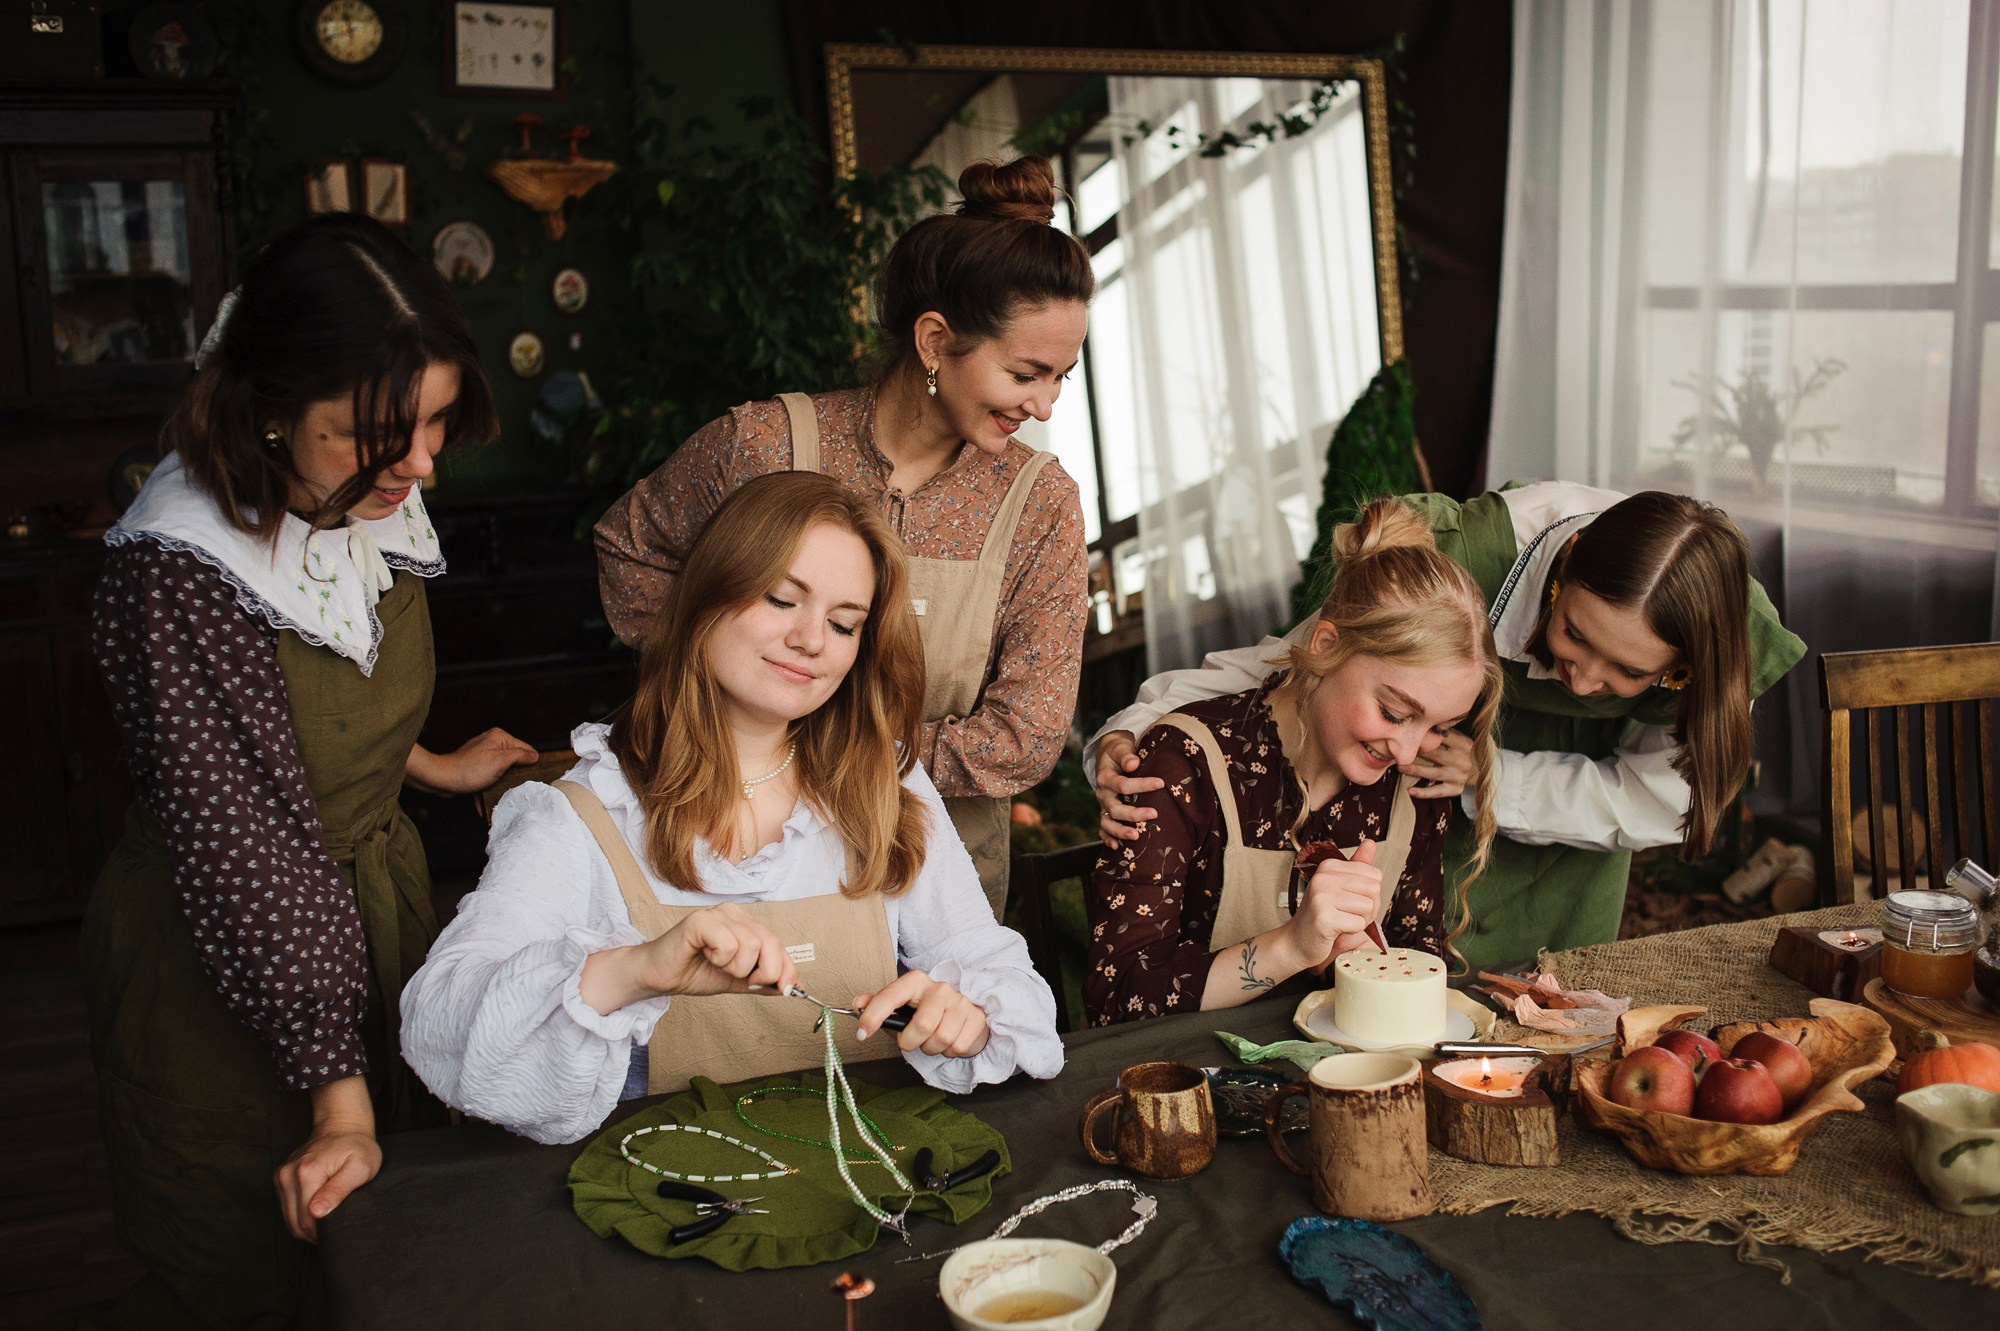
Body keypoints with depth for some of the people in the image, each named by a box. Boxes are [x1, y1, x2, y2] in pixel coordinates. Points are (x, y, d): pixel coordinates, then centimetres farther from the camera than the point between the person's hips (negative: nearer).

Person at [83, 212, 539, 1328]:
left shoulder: (378, 508, -5)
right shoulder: (179, 575, -28)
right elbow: (245, 854, -27)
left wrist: (430, 766, 23)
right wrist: (339, 1099, -26)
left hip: (383, 898, 7)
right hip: (225, 972, -6)